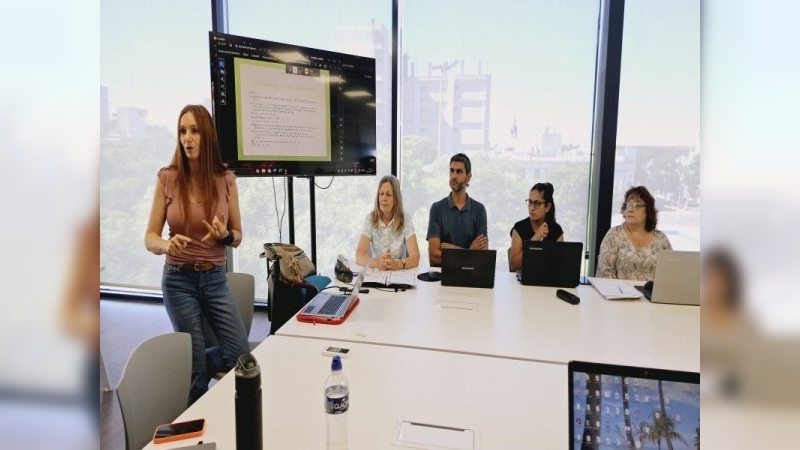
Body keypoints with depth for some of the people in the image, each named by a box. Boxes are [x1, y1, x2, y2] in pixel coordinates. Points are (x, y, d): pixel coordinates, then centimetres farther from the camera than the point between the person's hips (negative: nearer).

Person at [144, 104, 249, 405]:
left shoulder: (226, 179, -4)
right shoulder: (167, 178, -7)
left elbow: (238, 237, 3)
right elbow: (150, 238, -4)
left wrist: (225, 235, -19)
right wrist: (167, 245, -26)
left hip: (216, 279, 2)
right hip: (179, 281, -2)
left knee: (241, 356, 1)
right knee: (196, 370, 4)